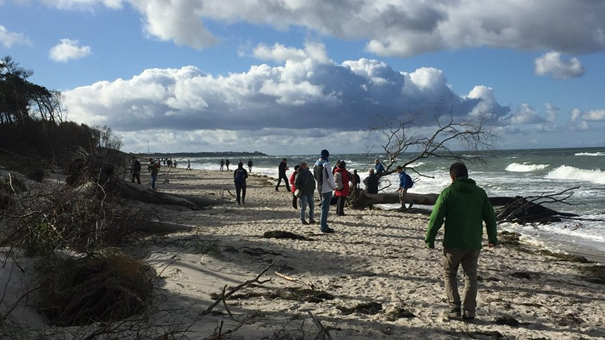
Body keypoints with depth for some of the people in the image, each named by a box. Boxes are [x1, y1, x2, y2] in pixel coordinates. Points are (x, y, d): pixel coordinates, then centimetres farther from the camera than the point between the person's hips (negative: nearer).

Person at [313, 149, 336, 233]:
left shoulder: (316, 164, 6)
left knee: (324, 207, 18)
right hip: (327, 189, -8)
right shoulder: (326, 164, -18)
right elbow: (329, 178, -19)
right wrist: (334, 186, -5)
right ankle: (323, 227, 1)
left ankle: (323, 225, 23)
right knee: (325, 208, -2)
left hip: (319, 188, 8)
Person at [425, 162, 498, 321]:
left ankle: (454, 307, 6)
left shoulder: (448, 193, -9)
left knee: (449, 274, 15)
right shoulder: (480, 193, 4)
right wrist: (492, 238, 21)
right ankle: (469, 311, 10)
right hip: (474, 244, 3)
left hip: (453, 243, -3)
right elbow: (490, 217, 9)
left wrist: (429, 239, 0)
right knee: (471, 276, 13)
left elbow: (436, 218, -10)